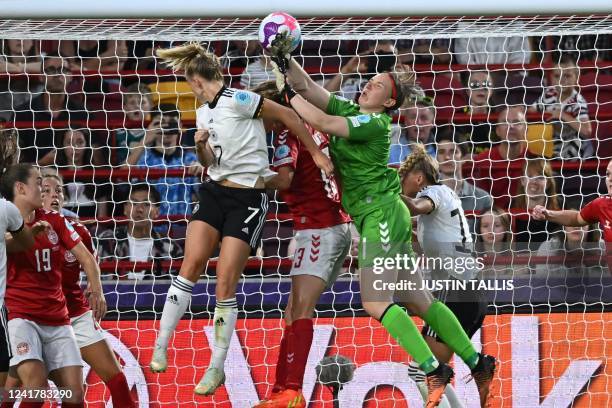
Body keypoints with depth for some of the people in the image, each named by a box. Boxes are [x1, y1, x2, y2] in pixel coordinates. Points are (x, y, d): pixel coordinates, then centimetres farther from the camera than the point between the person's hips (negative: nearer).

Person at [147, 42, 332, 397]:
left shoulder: (238, 100, -14)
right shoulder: (204, 113, 11)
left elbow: (288, 116, -10)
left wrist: (317, 154, -5)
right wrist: (201, 146, -2)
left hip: (249, 198, -6)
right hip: (215, 192, 6)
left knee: (225, 286, -7)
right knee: (191, 266, -9)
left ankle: (217, 369, 4)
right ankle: (160, 348, -4)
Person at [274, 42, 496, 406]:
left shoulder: (374, 124, -13)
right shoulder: (348, 110, 11)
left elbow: (321, 122, -22)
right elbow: (309, 88, 6)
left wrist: (289, 94, -12)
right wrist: (286, 61, -8)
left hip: (382, 214, -9)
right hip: (380, 216, 9)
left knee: (375, 303, -15)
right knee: (419, 302, 9)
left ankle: (434, 370, -15)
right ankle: (478, 364, 11)